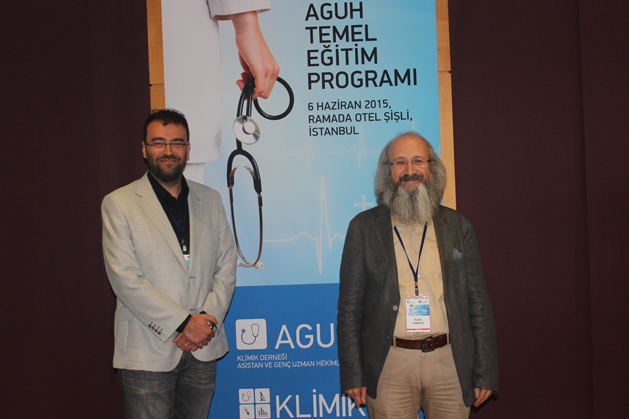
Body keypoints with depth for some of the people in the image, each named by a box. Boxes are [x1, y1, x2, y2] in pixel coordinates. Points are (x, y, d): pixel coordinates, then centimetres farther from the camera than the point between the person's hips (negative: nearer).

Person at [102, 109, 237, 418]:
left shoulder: (210, 200, 11)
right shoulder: (119, 204, -2)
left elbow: (226, 265, 9)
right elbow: (125, 279, -10)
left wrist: (209, 319, -6)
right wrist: (183, 323, -13)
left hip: (203, 348, 4)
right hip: (148, 352, -3)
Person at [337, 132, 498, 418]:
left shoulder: (458, 226, 7)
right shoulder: (363, 226, 3)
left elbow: (478, 303, 7)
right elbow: (349, 307, 2)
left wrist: (485, 374, 2)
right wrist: (352, 375, -2)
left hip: (449, 362, 2)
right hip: (390, 364, -1)